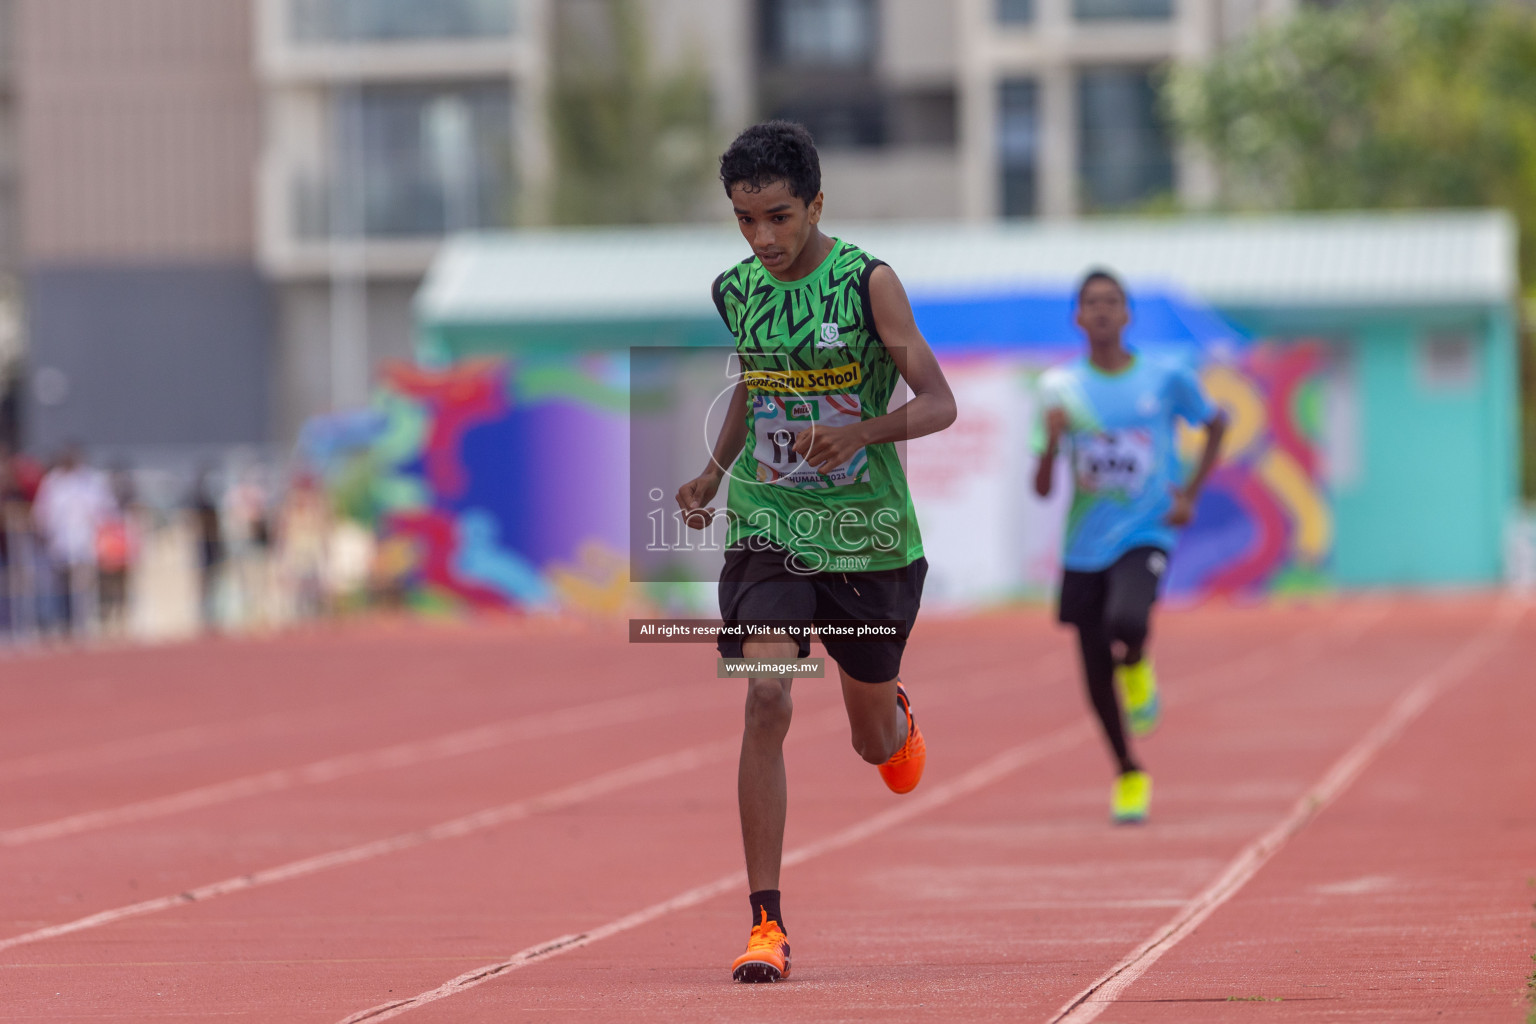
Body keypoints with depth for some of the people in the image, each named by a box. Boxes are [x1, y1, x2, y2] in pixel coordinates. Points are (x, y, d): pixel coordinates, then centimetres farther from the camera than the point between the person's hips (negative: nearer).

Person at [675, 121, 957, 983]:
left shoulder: (868, 283, -11)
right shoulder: (736, 290, 2)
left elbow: (939, 403, -16)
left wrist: (859, 433, -34)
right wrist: (715, 471, 8)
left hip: (868, 534, -2)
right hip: (767, 529, 2)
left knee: (875, 742, 13)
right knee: (766, 701, -20)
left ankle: (899, 720, 55)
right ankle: (767, 926, -17)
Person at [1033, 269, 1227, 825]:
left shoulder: (1168, 378, -3)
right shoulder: (1064, 387, -2)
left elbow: (1216, 423, 16)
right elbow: (1042, 489, -2)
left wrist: (1192, 492, 4)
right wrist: (1052, 442, -22)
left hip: (1145, 536, -2)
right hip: (1085, 547, 2)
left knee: (1126, 623, -33)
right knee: (1097, 680, 7)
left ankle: (1138, 668, 3)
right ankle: (1128, 775, 31)